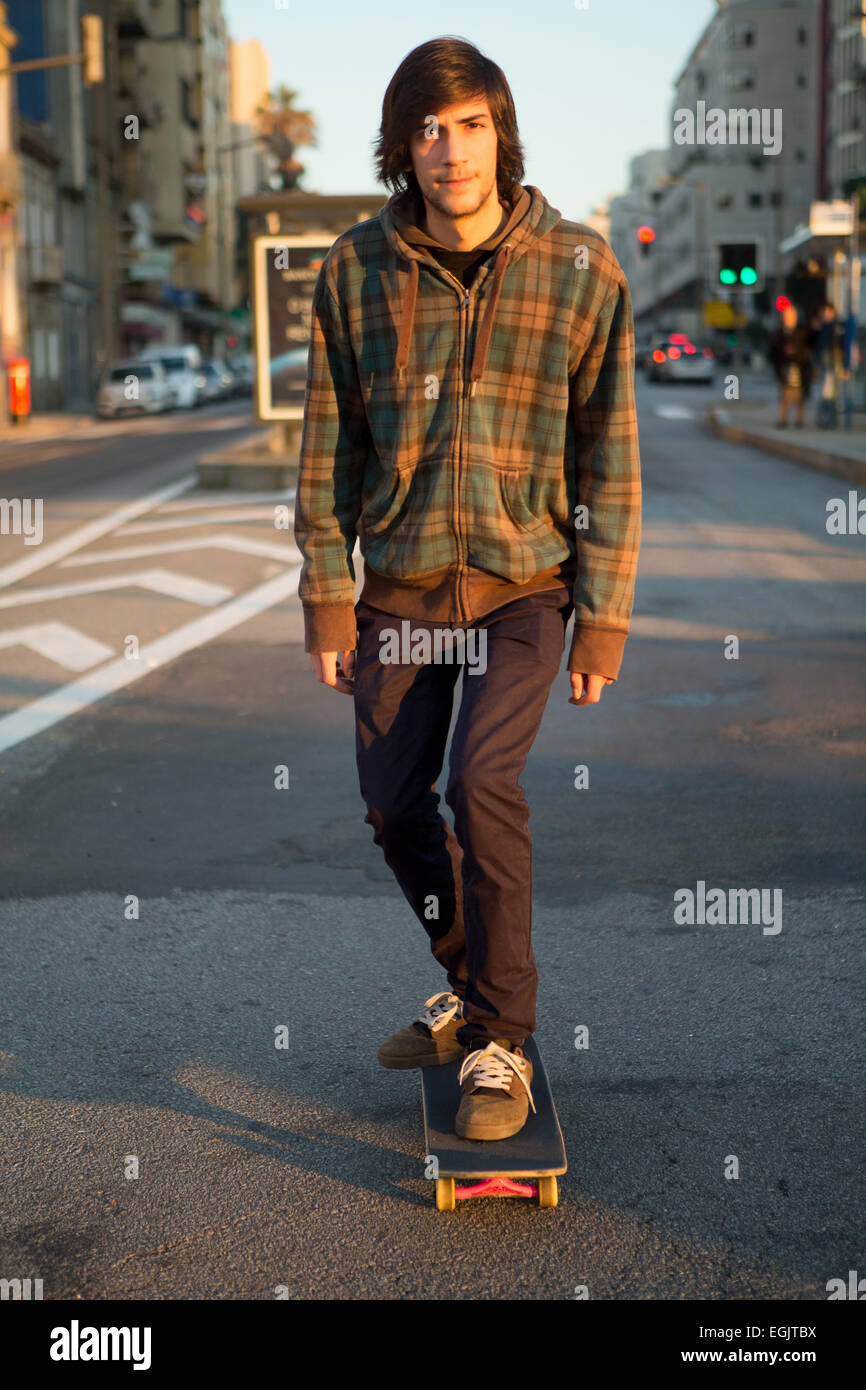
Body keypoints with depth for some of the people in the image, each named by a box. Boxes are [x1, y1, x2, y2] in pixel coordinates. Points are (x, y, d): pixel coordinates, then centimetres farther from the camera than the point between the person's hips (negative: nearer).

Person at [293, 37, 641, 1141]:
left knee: (483, 780, -20)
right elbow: (329, 442, 3)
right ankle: (473, 986, 33)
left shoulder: (579, 268, -8)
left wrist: (605, 616, -7)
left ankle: (501, 1042, -4)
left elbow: (607, 455, -5)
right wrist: (325, 593, -1)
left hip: (525, 581, -3)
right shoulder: (356, 270, -2)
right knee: (396, 808, 7)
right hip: (400, 588, 3)